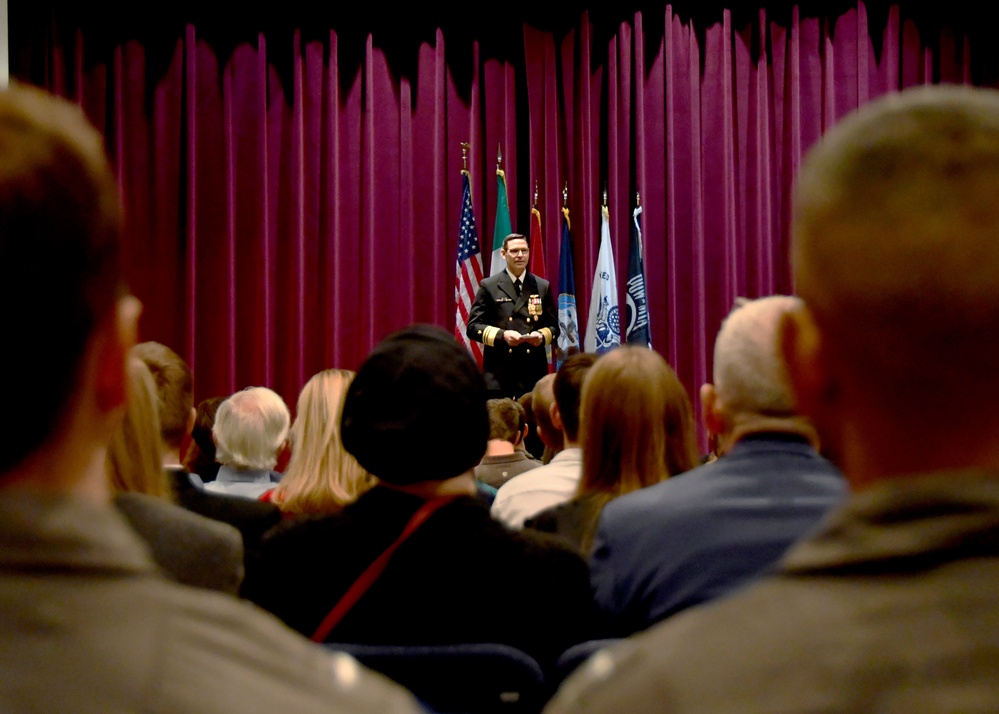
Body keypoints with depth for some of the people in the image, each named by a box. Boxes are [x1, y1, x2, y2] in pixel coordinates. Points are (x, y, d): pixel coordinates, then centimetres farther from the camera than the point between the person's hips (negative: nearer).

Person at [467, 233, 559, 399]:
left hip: (534, 373, 2)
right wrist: (501, 335, -14)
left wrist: (542, 336, -8)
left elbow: (553, 326, 15)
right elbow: (473, 326, 1)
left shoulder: (543, 287, 13)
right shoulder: (488, 286, 5)